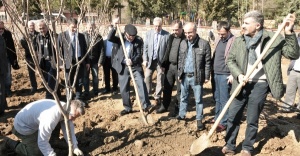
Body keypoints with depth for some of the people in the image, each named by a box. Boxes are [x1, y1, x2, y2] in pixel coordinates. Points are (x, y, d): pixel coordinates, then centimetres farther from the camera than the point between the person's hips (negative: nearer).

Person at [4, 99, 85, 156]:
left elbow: (69, 130, -8)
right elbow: (42, 142, -34)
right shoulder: (51, 117, -41)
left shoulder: (66, 110, -15)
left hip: (35, 122, 8)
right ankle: (11, 143, 12)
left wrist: (75, 148, -15)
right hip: (23, 126, -8)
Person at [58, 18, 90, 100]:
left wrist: (87, 62, 11)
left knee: (79, 82, 10)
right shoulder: (62, 35, -1)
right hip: (69, 62, -3)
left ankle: (78, 99, 23)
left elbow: (84, 49, 13)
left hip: (80, 62, 3)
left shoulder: (81, 36, 9)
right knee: (69, 82, 8)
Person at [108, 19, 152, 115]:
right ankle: (127, 108, 23)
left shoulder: (138, 40, -4)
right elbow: (109, 38, -15)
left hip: (135, 66, -2)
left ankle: (145, 105, -12)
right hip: (123, 67, 2)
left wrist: (132, 61, -27)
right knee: (123, 89, 8)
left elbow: (139, 54, -9)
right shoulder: (120, 39, 1)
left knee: (141, 84, -17)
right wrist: (115, 27, -24)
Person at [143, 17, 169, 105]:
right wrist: (145, 59, -3)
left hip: (161, 61, -2)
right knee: (147, 77, 5)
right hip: (150, 60, 3)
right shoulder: (148, 33, 3)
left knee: (160, 80, 7)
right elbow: (145, 47, 4)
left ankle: (157, 97, 22)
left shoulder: (167, 35, -8)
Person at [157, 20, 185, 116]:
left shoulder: (186, 38, -12)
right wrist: (163, 64, 11)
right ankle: (164, 106, 28)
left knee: (179, 89, 7)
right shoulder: (171, 37, 9)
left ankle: (177, 109, 19)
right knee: (167, 87, 14)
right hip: (170, 66, 6)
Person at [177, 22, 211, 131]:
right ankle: (182, 115, 34)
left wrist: (207, 76, -7)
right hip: (184, 76, 5)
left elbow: (207, 62, -7)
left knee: (198, 99, 6)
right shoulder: (183, 43, 5)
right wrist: (179, 73, 9)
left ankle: (199, 120, 18)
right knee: (183, 97, 18)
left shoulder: (204, 43, -10)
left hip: (197, 76, -4)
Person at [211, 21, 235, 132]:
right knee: (216, 98, 16)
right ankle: (217, 117, 30)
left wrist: (233, 75, -20)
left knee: (224, 100, 0)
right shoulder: (218, 39, 11)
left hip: (225, 75, -7)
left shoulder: (234, 41, -14)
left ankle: (223, 122, 11)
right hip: (215, 73, 7)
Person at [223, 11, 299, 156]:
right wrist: (238, 75, -11)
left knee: (252, 120, 9)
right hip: (241, 84, 3)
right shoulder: (238, 41, 2)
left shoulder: (273, 39, -5)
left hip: (260, 85, -3)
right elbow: (230, 60, 6)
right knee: (232, 117, 10)